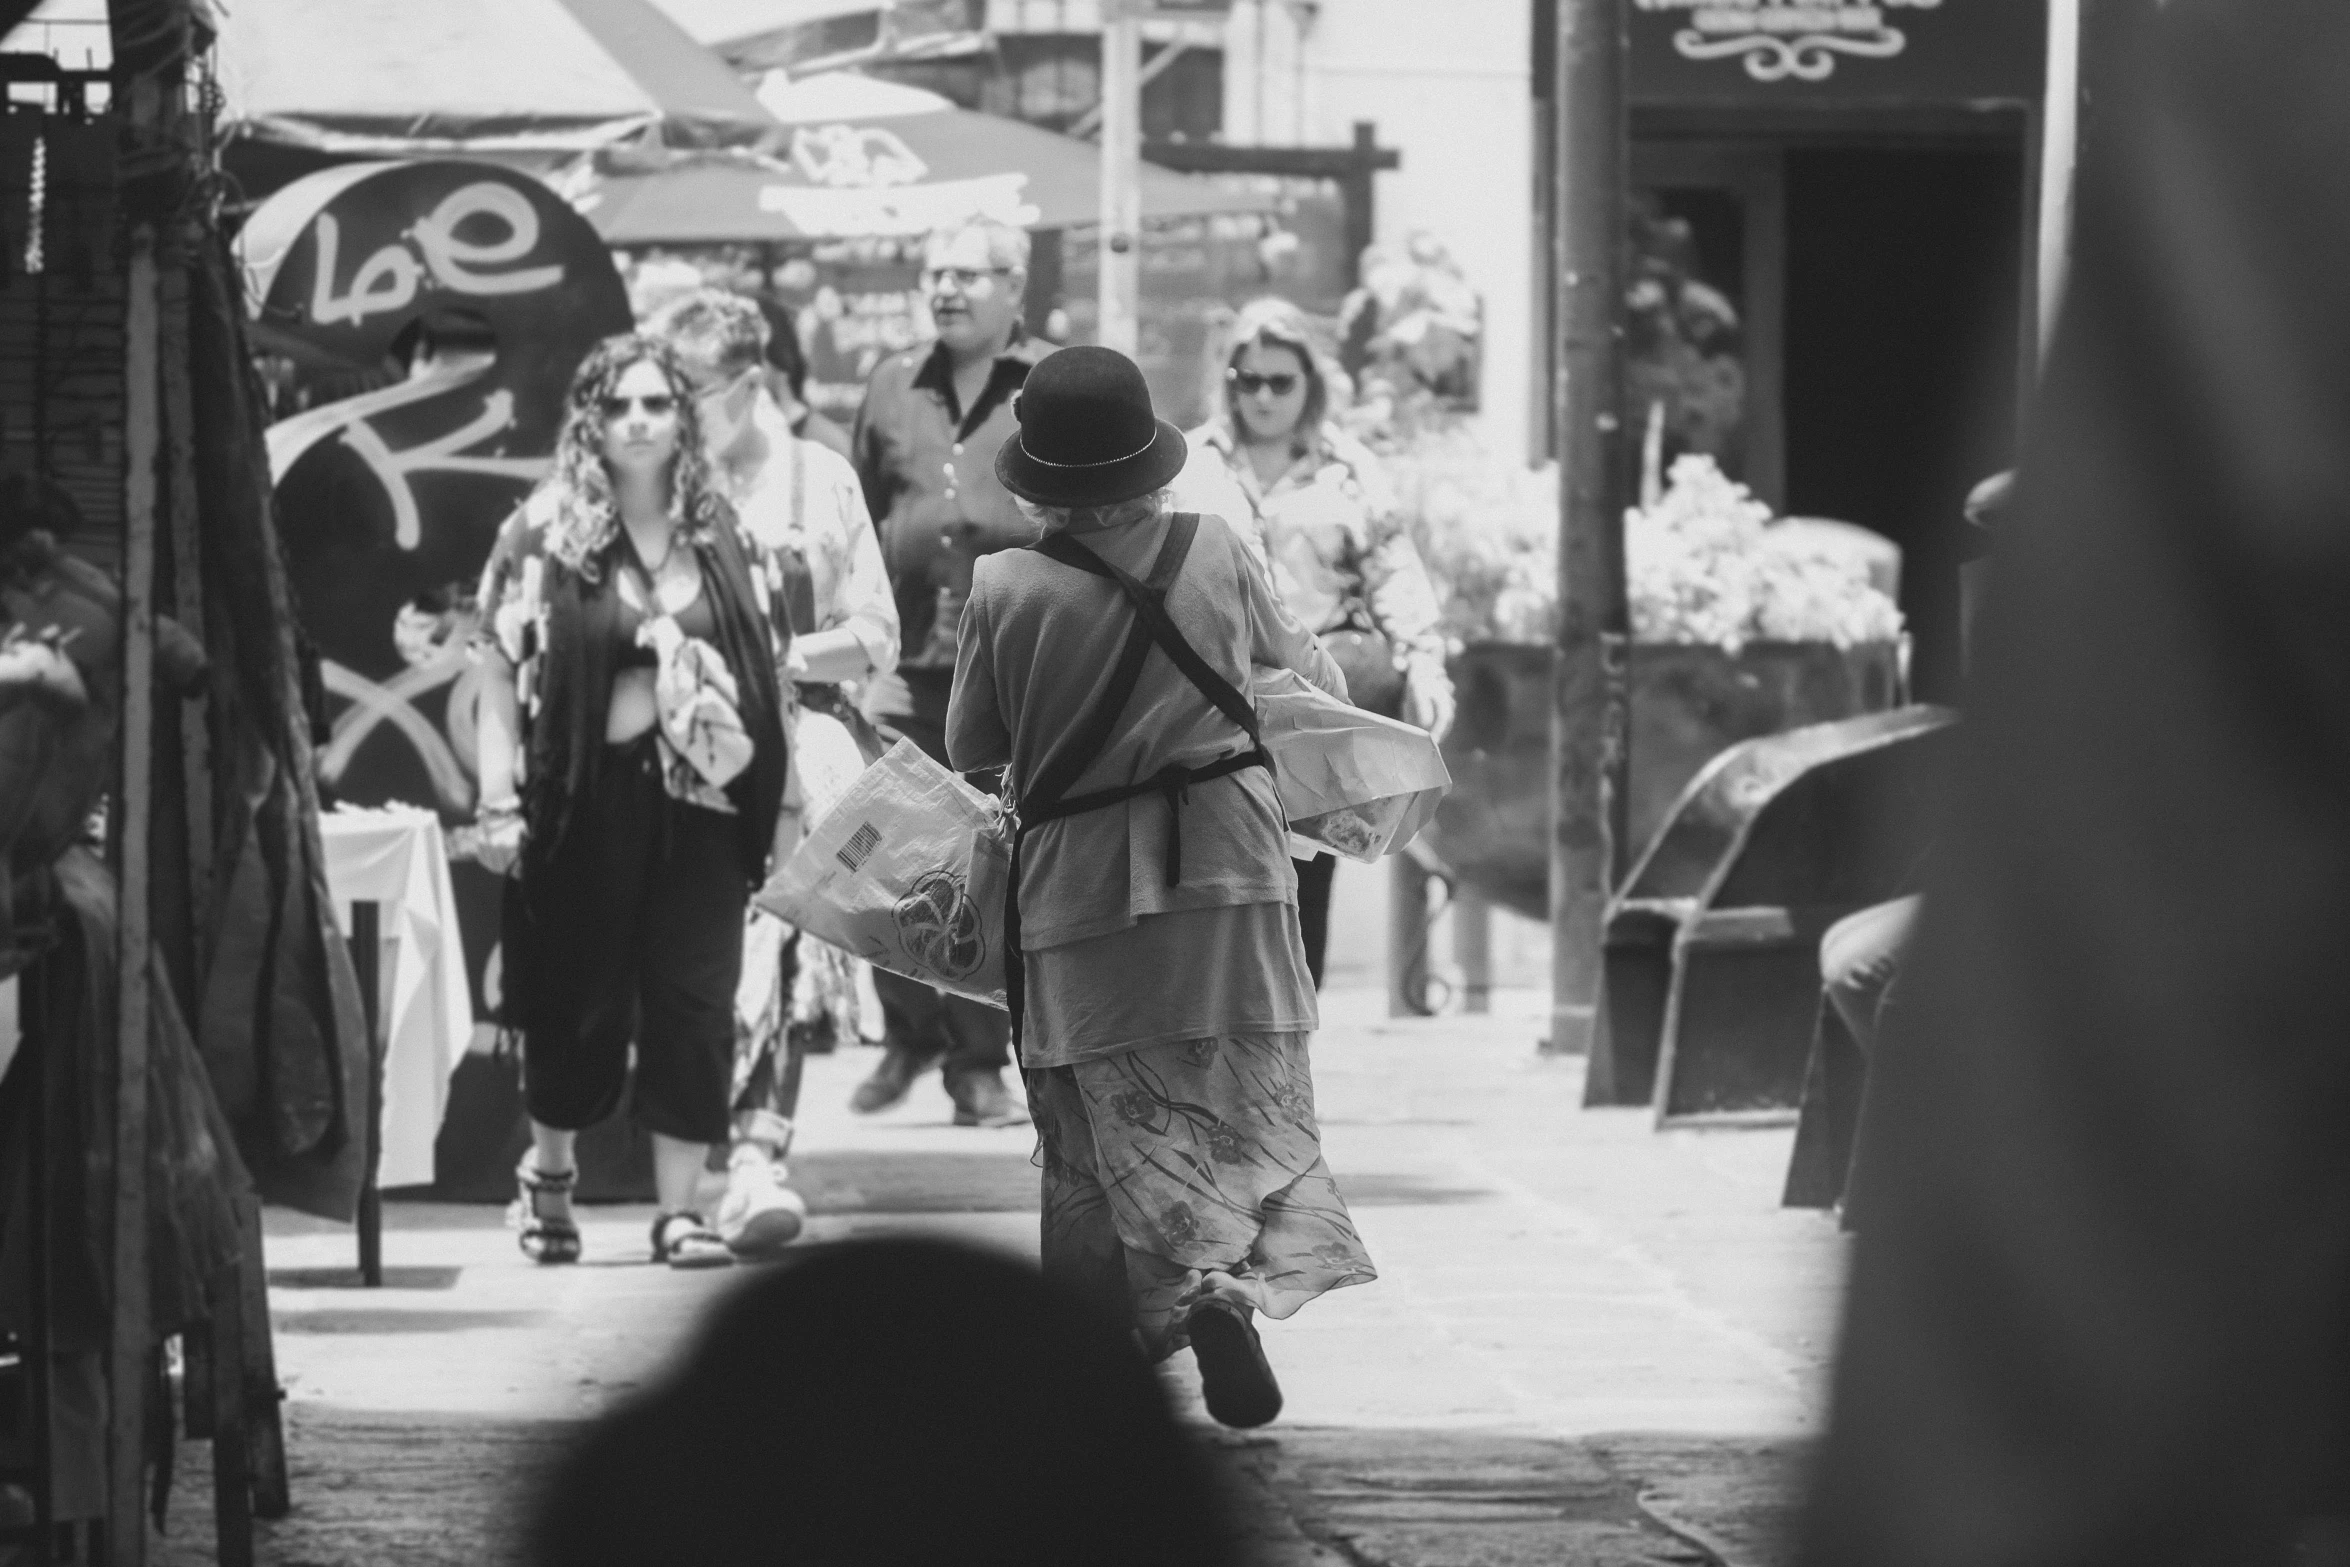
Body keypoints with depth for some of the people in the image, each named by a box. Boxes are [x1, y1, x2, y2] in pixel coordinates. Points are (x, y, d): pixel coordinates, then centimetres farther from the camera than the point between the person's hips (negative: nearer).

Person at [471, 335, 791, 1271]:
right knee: (580, 1000, 6)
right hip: (587, 800, -2)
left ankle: (679, 1207, 4)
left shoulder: (723, 537, 8)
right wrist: (498, 799, -10)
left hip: (699, 799, 2)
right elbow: (499, 670, -3)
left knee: (695, 1006, -2)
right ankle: (548, 1172, 30)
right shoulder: (545, 536, -1)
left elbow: (767, 674, 10)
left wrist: (778, 796, 5)